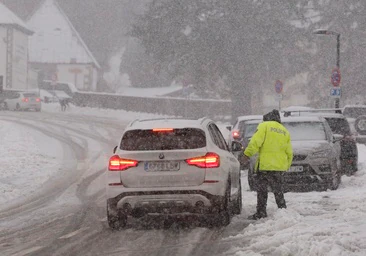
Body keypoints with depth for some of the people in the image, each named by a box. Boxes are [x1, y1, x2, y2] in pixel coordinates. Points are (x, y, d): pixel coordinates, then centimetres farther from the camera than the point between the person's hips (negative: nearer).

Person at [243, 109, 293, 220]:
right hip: (279, 166, 5)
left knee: (262, 190, 2)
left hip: (264, 165, -5)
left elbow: (256, 141, -14)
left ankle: (261, 213, 2)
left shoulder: (264, 126, 0)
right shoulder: (285, 131, 17)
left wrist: (248, 153, -10)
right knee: (278, 190, 13)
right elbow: (289, 152, 17)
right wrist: (287, 166, 24)